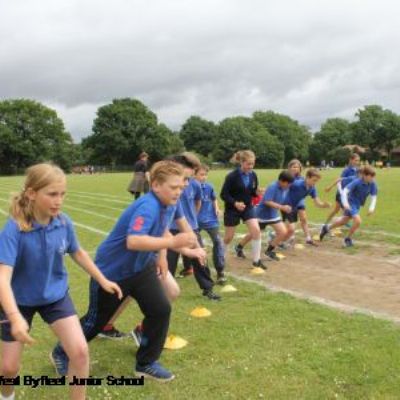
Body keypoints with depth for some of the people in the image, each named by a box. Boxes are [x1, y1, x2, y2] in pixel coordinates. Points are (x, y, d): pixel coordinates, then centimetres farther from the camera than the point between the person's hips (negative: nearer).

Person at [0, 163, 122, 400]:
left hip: (56, 294, 3)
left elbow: (78, 252, 3)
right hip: (20, 300, -2)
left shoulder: (64, 222, -16)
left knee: (80, 351, -11)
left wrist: (103, 280, 9)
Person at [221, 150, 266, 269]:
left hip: (248, 207, 4)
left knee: (256, 231, -12)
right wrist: (235, 203, -30)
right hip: (232, 209, -4)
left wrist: (258, 192, -16)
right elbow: (223, 194, -17)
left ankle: (256, 260, 1)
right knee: (229, 236, 7)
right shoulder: (232, 176, -20)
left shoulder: (253, 175, -4)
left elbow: (253, 192, 7)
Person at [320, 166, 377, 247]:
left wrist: (372, 207, -24)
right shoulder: (357, 182, -25)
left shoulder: (372, 184, -11)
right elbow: (345, 190, -30)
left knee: (343, 221, 18)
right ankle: (348, 239, 1)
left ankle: (326, 228, 42)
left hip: (357, 205, 6)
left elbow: (373, 196, -8)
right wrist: (345, 203, -42)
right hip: (351, 203, -6)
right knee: (358, 221, -22)